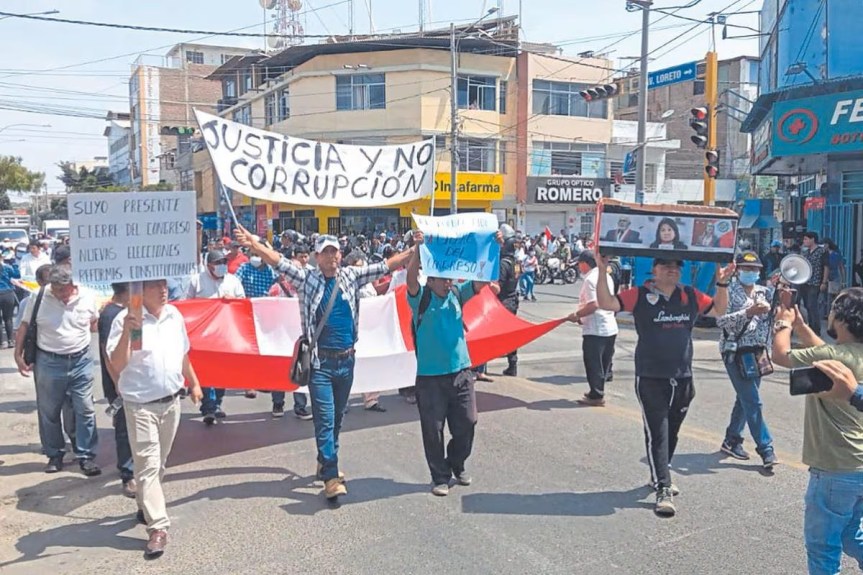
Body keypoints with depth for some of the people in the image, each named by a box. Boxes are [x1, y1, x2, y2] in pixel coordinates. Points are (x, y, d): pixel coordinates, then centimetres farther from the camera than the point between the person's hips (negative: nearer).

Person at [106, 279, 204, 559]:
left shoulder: (174, 315, 4)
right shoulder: (125, 319, -15)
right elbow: (117, 365, -20)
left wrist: (194, 383, 21)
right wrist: (126, 332, -33)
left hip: (171, 401, 6)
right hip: (140, 404, -6)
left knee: (160, 462, 18)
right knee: (148, 464, -6)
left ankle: (145, 505, 39)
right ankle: (158, 527, -2)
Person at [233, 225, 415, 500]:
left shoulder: (351, 276, 7)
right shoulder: (306, 279, 0)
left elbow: (385, 266, 8)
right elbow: (279, 261, -11)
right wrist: (253, 245, -26)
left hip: (346, 359, 4)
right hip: (320, 361, -4)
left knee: (337, 416, 17)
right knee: (324, 418, -6)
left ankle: (326, 462, 35)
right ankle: (331, 477, -2)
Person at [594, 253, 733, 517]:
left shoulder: (691, 296, 7)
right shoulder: (640, 295, -5)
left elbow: (719, 310, 18)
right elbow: (606, 304, -13)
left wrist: (722, 283, 5)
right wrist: (602, 272, -21)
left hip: (683, 379, 5)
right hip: (650, 379, -5)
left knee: (671, 433, 17)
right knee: (656, 434, -6)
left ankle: (659, 476, 37)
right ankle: (663, 491, -3)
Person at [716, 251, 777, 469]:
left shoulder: (765, 292, 11)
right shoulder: (729, 291, -5)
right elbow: (721, 320, -16)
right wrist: (748, 313, -26)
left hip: (757, 352, 6)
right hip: (736, 352, -6)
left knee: (745, 399, 14)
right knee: (753, 402, -7)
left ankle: (731, 441, 27)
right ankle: (766, 448, 0)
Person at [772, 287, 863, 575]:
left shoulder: (836, 356, -24)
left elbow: (781, 355, -11)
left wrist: (784, 322, 7)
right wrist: (798, 322, 21)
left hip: (836, 471, -9)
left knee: (822, 544, 7)